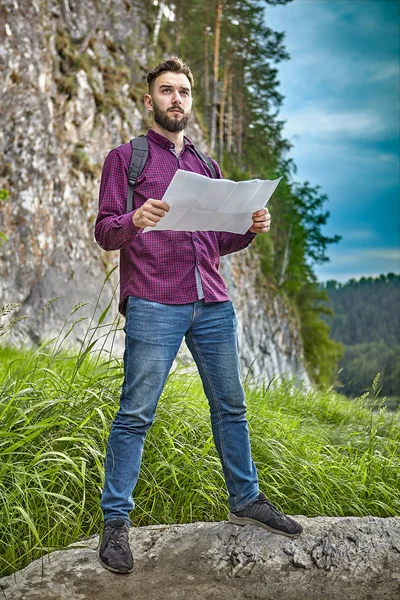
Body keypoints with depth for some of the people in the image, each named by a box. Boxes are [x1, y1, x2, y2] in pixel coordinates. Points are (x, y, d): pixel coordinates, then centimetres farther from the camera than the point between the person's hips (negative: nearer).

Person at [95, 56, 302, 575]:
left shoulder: (205, 165, 23)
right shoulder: (126, 157, 8)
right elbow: (105, 232, 0)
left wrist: (251, 230, 3)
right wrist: (135, 221, -21)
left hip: (213, 304, 5)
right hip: (153, 305, -5)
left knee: (231, 407, 11)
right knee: (136, 414, -4)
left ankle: (246, 499, 25)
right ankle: (116, 521, 7)